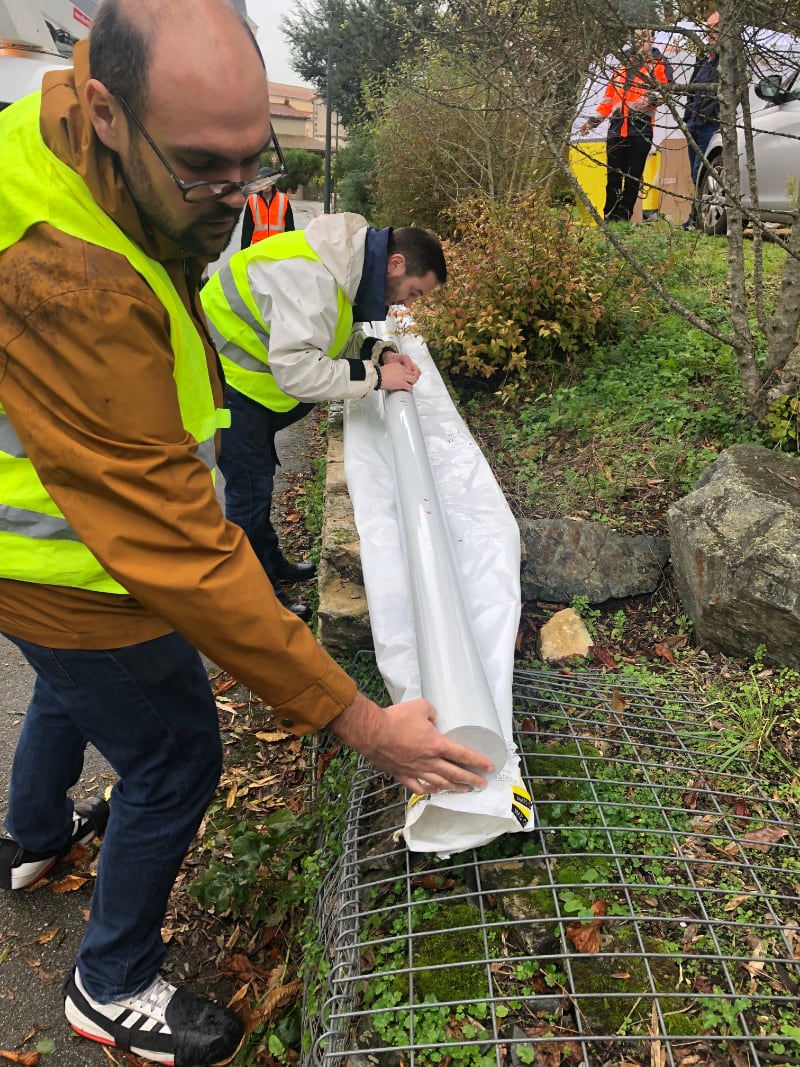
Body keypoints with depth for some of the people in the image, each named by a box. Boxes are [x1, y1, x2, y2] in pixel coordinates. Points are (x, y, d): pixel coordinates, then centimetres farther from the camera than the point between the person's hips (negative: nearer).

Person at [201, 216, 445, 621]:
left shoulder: (345, 261, -2)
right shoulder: (310, 277, -32)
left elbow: (330, 334, 10)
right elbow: (295, 370, -36)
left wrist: (380, 351, -7)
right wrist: (374, 376, -29)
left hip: (248, 375, 10)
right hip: (222, 379, -10)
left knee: (259, 476, 20)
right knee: (249, 486, -2)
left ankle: (271, 562, 37)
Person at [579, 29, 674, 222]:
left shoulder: (659, 63, 9)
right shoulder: (624, 64, 25)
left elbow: (666, 88, -5)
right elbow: (609, 96, 28)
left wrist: (652, 97, -27)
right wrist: (593, 120, 21)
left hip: (640, 130, -4)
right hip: (616, 130, 4)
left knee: (633, 177, -4)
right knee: (613, 177, 2)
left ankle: (624, 218, 1)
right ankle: (609, 219, 7)